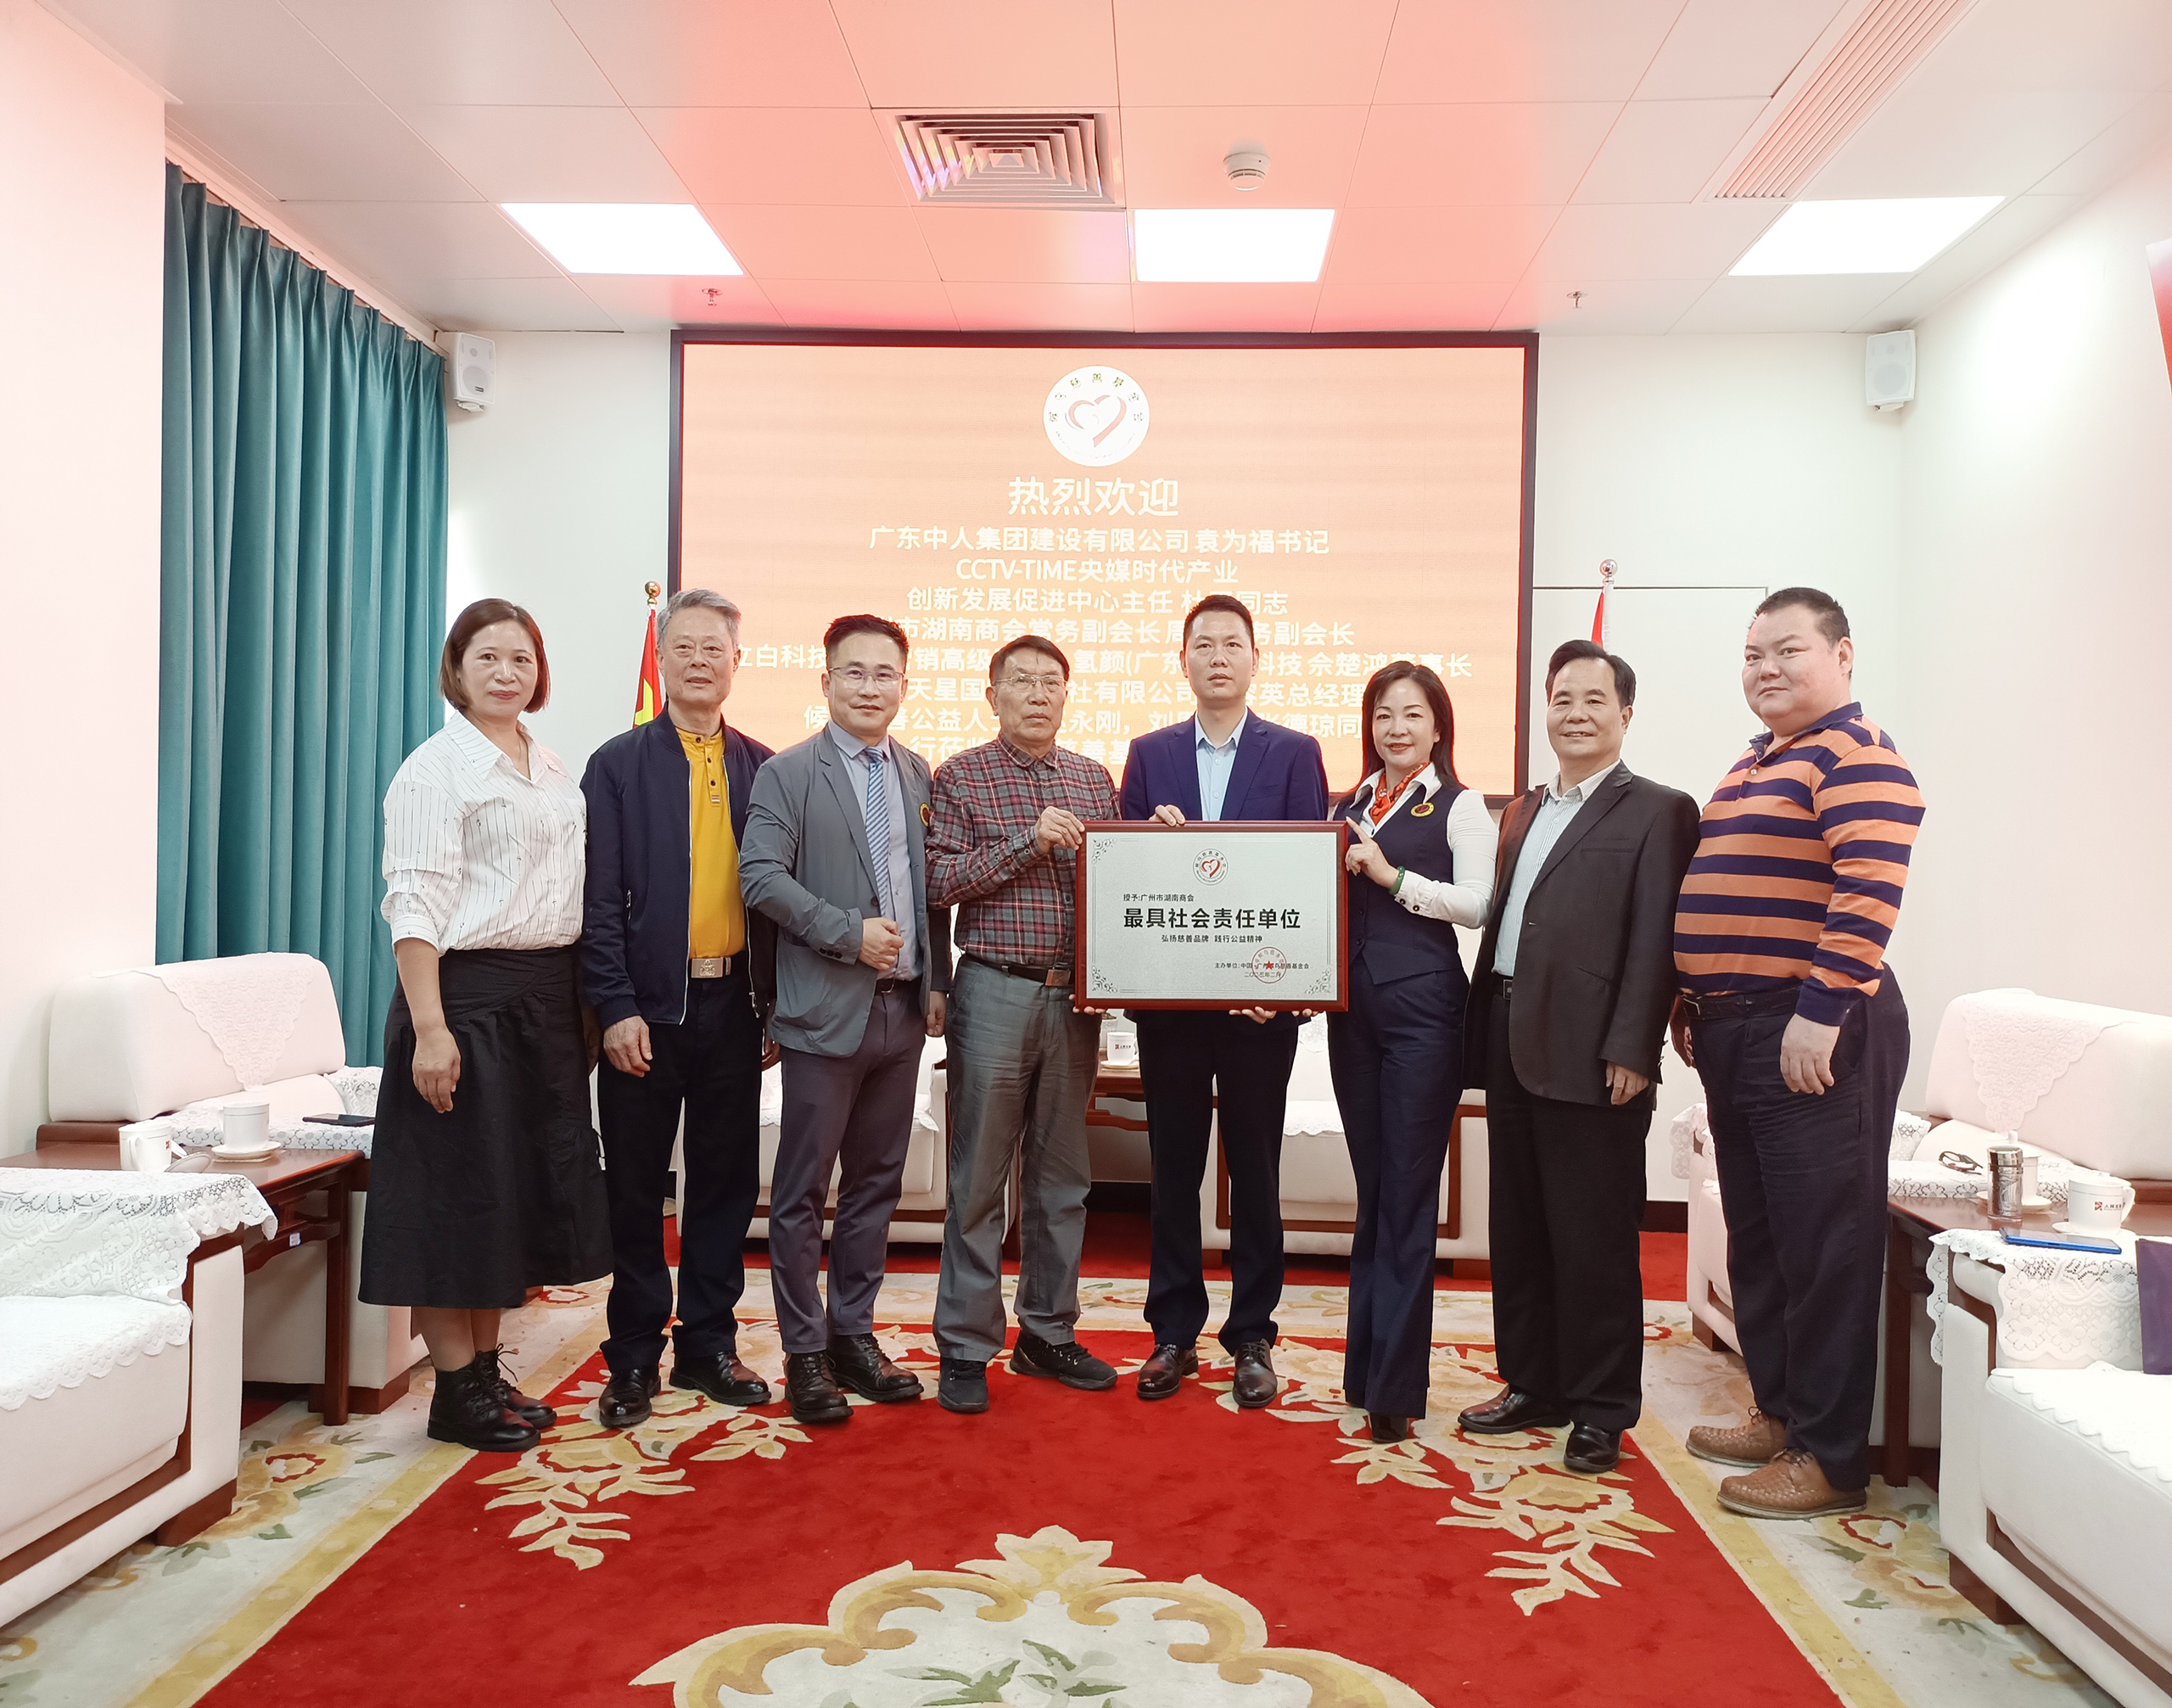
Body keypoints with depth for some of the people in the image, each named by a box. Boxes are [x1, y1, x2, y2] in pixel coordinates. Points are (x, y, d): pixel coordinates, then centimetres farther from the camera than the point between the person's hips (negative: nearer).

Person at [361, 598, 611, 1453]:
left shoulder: (553, 770, 14)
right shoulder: (436, 768, -8)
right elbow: (414, 903, -14)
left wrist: (583, 1003, 13)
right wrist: (428, 1028, -21)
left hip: (546, 998, 8)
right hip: (468, 996, -8)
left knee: (525, 1185, 12)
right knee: (458, 1190, 0)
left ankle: (487, 1371, 25)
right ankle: (456, 1391, 12)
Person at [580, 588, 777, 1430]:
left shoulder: (762, 768, 8)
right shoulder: (619, 764, 1)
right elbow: (600, 897, -3)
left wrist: (780, 1002, 3)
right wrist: (615, 1007, -11)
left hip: (732, 1004, 3)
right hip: (647, 1007, -2)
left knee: (726, 1179, 10)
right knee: (636, 1187, 6)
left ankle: (708, 1344, 25)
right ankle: (633, 1359, 19)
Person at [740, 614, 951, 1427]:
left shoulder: (919, 774, 13)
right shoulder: (787, 774, -3)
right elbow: (761, 876, -12)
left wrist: (936, 980, 10)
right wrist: (849, 933, -18)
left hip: (901, 1010, 5)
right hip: (826, 1011, -5)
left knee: (876, 1182, 12)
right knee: (803, 1190, 2)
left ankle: (853, 1333, 25)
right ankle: (805, 1353, 14)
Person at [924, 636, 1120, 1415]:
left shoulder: (1093, 779, 11)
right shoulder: (960, 778, -1)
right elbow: (939, 882, -10)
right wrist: (1027, 841, -16)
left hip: (1075, 997, 4)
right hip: (995, 991, -4)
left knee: (1063, 1175, 12)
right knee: (979, 1180, 1)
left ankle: (1048, 1334, 24)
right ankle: (966, 1348, 12)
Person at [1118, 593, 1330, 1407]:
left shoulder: (1295, 753, 2)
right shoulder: (1149, 754, 8)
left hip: (1262, 994, -1)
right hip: (1168, 994, 2)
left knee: (1255, 1168, 7)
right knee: (1173, 1165, 9)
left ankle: (1252, 1337, 19)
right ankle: (1174, 1333, 21)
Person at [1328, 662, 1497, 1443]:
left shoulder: (1460, 807, 0)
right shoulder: (1351, 808, 15)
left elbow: (1476, 904, -10)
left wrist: (1392, 876, -15)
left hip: (1422, 1005, -5)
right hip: (1354, 1005, 6)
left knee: (1407, 1197, -2)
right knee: (1372, 1192, 13)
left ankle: (1394, 1385, 5)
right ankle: (1365, 1367, 23)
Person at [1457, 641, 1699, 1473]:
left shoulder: (1658, 811, -3)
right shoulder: (1523, 812, 19)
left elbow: (1655, 942, -11)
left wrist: (1631, 1052, -17)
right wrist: (1484, 1037, 10)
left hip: (1590, 1056, -7)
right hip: (1511, 1046, 7)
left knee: (1594, 1239, 2)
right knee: (1518, 1231, 14)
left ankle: (1602, 1410, 15)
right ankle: (1534, 1386, 27)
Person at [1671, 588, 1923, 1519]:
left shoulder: (1857, 754, -10)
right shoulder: (1754, 765, 20)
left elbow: (1869, 891, -21)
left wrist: (1820, 1012, -24)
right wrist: (1694, 1002, 20)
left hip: (1814, 1032, -10)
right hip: (1735, 1031, 10)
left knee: (1824, 1242, -2)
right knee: (1757, 1235, 16)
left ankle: (1832, 1458, 7)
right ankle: (1779, 1414, 29)